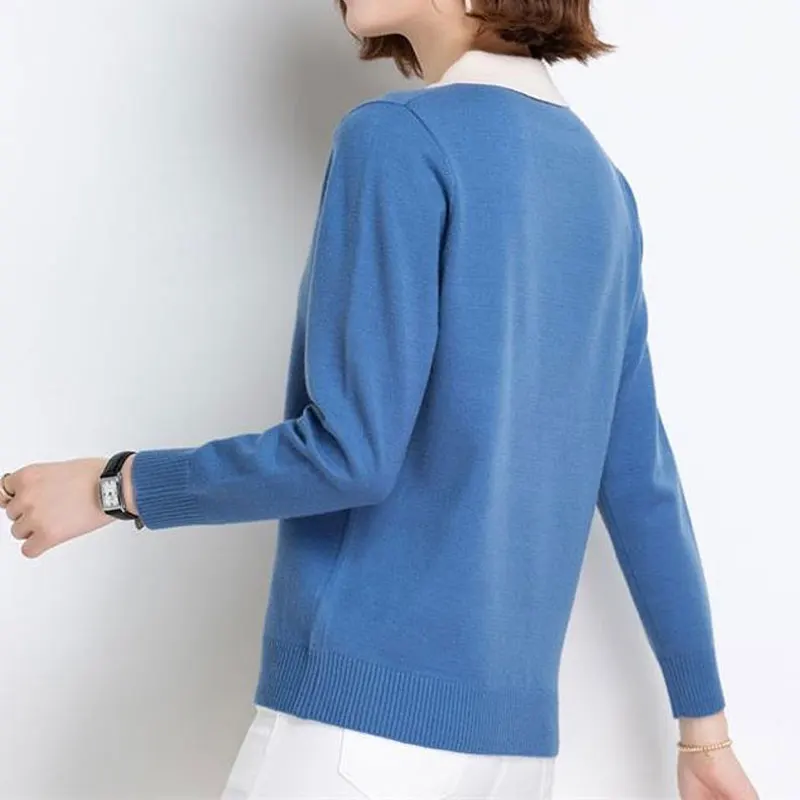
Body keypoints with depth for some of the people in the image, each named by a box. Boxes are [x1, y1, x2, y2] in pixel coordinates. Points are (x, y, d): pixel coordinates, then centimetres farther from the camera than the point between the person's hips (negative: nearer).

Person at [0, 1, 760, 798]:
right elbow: (640, 481, 12)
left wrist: (113, 486, -2)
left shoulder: (402, 136, -9)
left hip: (371, 704, -7)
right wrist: (704, 725, 17)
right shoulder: (600, 181, 11)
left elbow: (351, 451, -16)